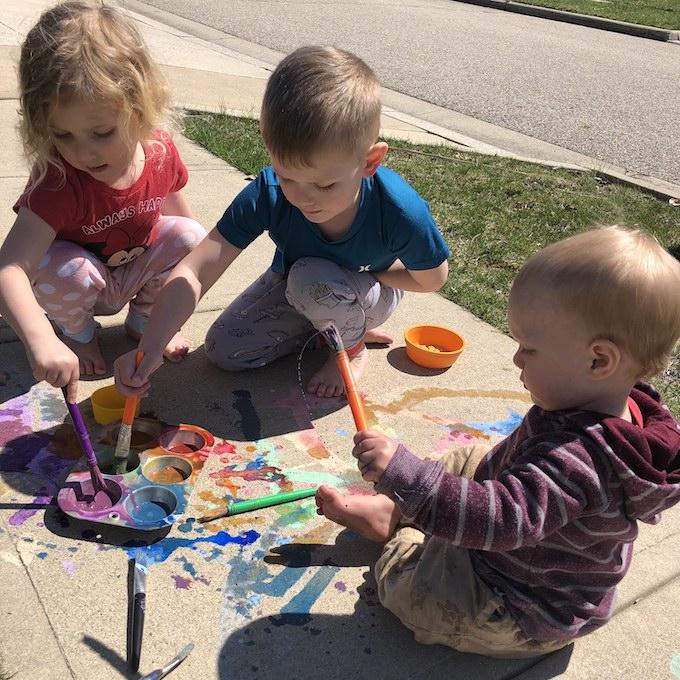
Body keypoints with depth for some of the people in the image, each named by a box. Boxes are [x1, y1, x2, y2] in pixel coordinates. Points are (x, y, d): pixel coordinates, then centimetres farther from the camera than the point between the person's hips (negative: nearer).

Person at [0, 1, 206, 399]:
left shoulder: (161, 151, -22)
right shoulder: (58, 183, -36)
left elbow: (177, 210, 2)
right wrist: (41, 341, -62)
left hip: (138, 271, 4)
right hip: (83, 285, -3)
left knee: (190, 236, -20)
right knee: (65, 269, -36)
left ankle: (145, 319, 7)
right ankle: (79, 332, 2)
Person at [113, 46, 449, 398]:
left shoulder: (401, 212, -38)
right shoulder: (267, 194, -32)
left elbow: (433, 278, -16)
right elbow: (194, 271, -35)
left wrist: (363, 275, -23)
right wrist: (149, 347, -47)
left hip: (372, 292, -3)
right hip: (293, 284, 4)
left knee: (314, 282, -36)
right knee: (222, 349, -3)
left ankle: (351, 348, -1)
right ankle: (340, 324, 9)